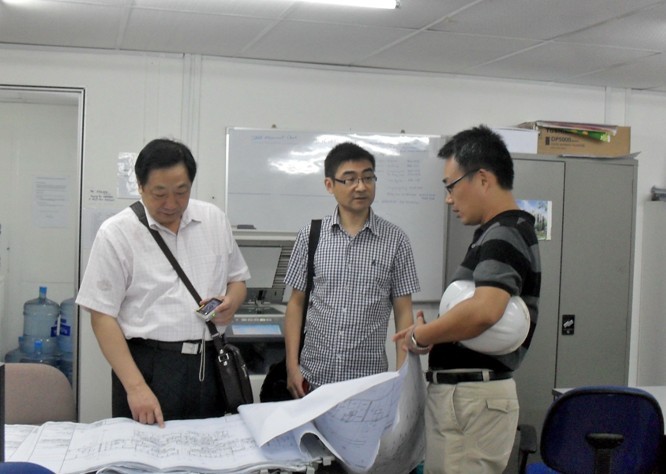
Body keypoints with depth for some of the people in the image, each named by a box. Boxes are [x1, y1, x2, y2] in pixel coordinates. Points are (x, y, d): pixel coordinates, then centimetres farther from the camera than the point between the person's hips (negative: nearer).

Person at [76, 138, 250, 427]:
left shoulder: (215, 220, 7)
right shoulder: (116, 233, -6)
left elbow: (237, 279, 19)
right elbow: (102, 316, -7)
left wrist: (231, 303, -5)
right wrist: (136, 387, -15)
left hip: (209, 365, 4)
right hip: (148, 366, -4)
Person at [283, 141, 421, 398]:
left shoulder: (395, 240, -1)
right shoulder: (310, 235, 1)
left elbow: (403, 312, 1)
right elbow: (296, 303, 5)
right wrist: (292, 365, -1)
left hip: (370, 378, -1)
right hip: (314, 377, 1)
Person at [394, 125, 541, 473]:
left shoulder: (504, 235, -17)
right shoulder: (500, 233, 15)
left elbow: (484, 310, -33)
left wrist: (420, 336, -19)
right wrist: (435, 333, 9)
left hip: (471, 397, -10)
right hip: (464, 392, 10)